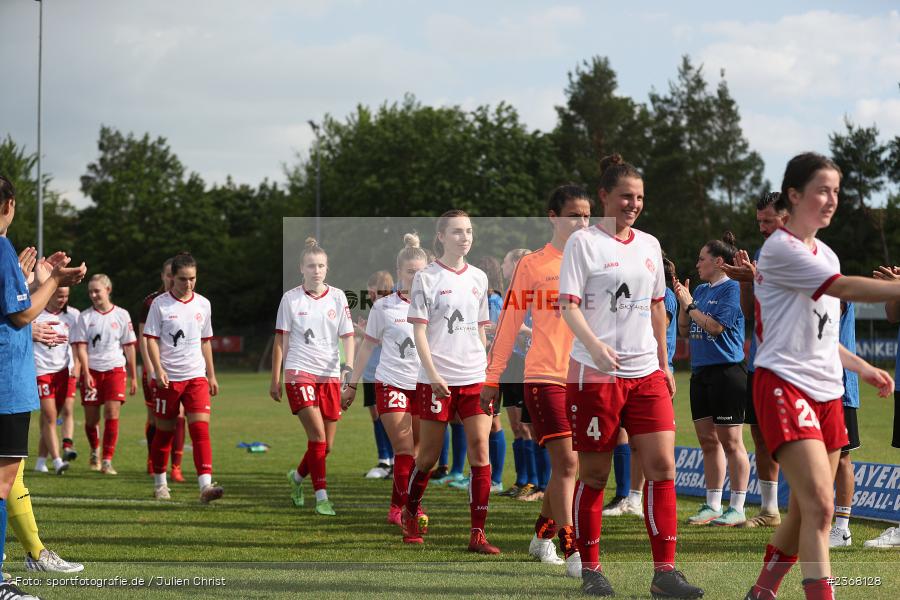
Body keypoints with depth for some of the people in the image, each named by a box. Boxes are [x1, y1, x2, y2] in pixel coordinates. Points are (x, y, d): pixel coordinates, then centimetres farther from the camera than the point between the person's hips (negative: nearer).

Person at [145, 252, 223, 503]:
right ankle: (160, 483, 23)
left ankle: (205, 485, -20)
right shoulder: (160, 304, -3)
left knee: (201, 427, -12)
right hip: (168, 378, -2)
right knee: (164, 431, 7)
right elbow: (151, 339, -5)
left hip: (196, 376, 2)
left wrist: (211, 375, 16)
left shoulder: (203, 304, 8)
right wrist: (159, 370, -17)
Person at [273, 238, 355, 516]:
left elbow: (348, 337, 6)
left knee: (326, 445, 5)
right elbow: (281, 340, 5)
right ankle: (321, 497, -13)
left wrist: (348, 365, -12)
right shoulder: (291, 298, 0)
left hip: (330, 375, 3)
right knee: (317, 434, -18)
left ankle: (297, 476, 34)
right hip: (299, 372, -3)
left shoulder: (337, 297, 5)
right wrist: (275, 379, 3)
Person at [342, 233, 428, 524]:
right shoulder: (384, 307, 0)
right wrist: (352, 384, 10)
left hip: (424, 386, 3)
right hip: (391, 383, -3)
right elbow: (368, 346, 8)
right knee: (404, 450, -12)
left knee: (417, 452, 5)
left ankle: (396, 508, 20)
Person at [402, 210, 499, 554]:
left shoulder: (478, 278, 11)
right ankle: (411, 513, 31)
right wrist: (432, 374, -16)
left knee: (480, 451, -6)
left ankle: (477, 534, -5)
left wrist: (489, 370, 14)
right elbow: (419, 331, -6)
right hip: (437, 379, -4)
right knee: (429, 454, 6)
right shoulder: (426, 278, -3)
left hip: (475, 377, 4)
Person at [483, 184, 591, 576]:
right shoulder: (532, 265, 0)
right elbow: (509, 323, 3)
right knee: (566, 460, -13)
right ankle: (571, 552, -14)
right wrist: (492, 377, 2)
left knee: (569, 464, 10)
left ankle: (543, 535, 30)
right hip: (545, 377, -4)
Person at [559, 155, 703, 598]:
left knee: (661, 464, -6)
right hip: (594, 374, -5)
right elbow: (568, 304, -12)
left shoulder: (649, 245, 14)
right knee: (594, 474, 2)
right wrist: (594, 344, -28)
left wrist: (664, 363, 20)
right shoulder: (583, 242, -4)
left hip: (646, 373, 5)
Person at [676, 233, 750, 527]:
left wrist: (690, 305, -7)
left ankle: (737, 508, 0)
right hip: (701, 372, 8)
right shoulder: (700, 290, 16)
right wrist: (683, 302, 4)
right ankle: (713, 506, 17)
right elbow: (684, 330, 17)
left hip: (726, 371, -8)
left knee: (730, 441, -4)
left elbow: (716, 326, -18)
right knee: (707, 440, 11)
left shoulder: (732, 288, -9)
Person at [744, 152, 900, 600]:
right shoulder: (780, 250, -11)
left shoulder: (825, 255, 17)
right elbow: (846, 288, -23)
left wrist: (862, 367, 17)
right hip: (784, 385, -8)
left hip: (826, 390, 8)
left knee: (806, 509, 9)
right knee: (819, 504, -20)